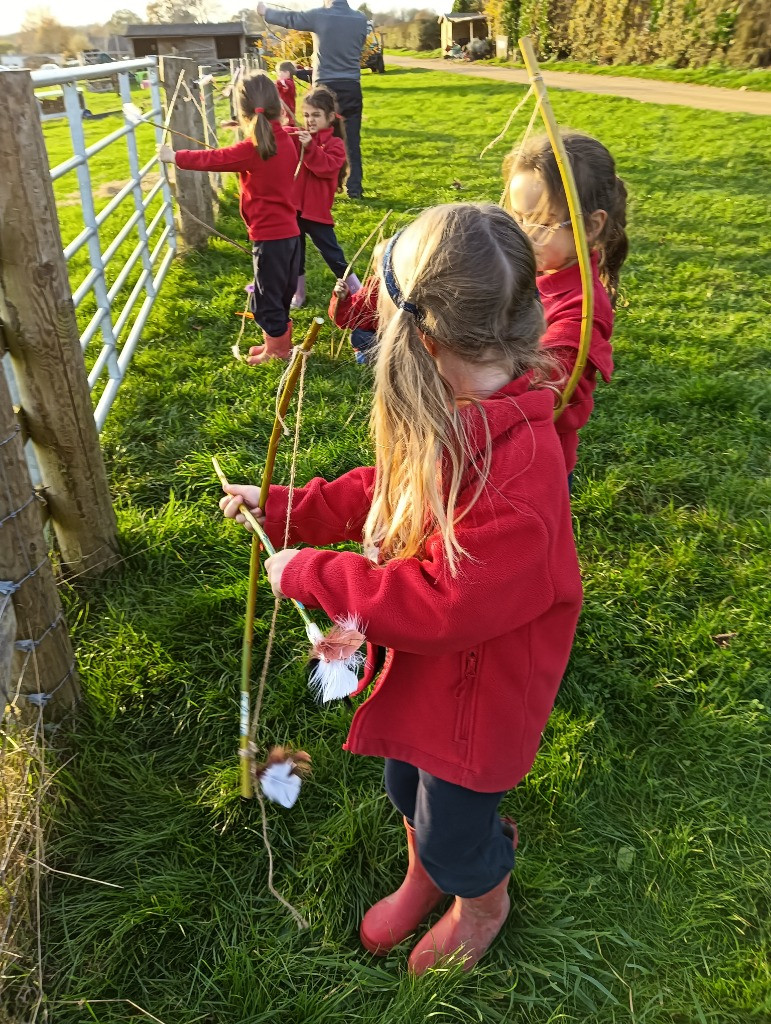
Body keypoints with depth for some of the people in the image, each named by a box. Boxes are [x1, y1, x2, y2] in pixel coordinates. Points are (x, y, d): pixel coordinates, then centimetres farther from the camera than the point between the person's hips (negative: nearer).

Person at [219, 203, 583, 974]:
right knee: (406, 788, 30)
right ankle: (423, 878, 63)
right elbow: (383, 493, 6)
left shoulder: (517, 468, -38)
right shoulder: (454, 415, -8)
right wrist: (280, 508, 4)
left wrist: (311, 575, -24)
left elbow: (441, 605, -34)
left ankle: (484, 904, 55)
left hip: (478, 686, -8)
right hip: (424, 660, 8)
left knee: (453, 831, 19)